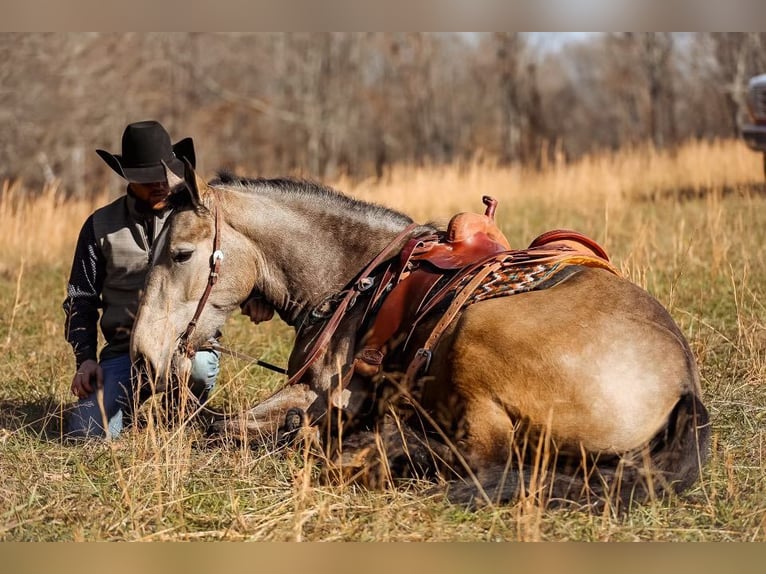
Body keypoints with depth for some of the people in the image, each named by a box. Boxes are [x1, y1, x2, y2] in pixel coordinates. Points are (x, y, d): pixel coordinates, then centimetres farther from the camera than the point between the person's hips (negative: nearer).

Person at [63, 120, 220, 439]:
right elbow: (80, 299, 12)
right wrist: (86, 359, -1)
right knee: (86, 431, -20)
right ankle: (138, 397, 16)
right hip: (123, 350, 2)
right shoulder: (101, 226, 9)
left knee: (195, 365, -39)